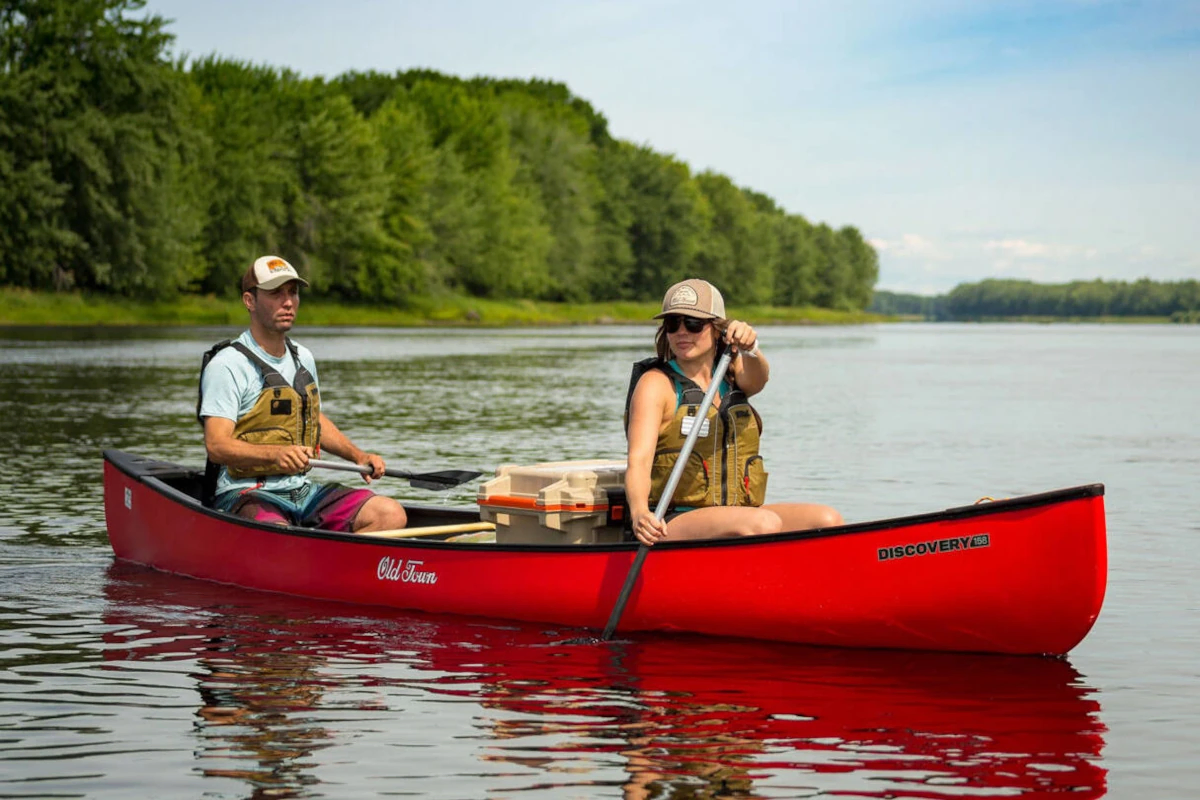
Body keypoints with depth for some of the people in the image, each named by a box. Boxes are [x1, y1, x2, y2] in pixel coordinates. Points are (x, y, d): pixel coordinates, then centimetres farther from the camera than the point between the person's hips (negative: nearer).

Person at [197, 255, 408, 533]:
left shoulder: (303, 358, 15)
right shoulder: (228, 365, -10)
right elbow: (217, 446, -20)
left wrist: (358, 456, 17)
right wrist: (275, 454, -35)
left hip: (303, 490, 8)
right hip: (246, 494, -8)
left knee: (391, 514, -15)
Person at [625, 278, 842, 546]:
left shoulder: (731, 376, 16)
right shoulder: (656, 383, 1)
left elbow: (757, 377, -9)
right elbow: (639, 460, -14)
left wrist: (750, 347, -34)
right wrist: (639, 512, -35)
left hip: (737, 518, 6)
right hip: (671, 524, -6)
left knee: (828, 520, -16)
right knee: (764, 523, -31)